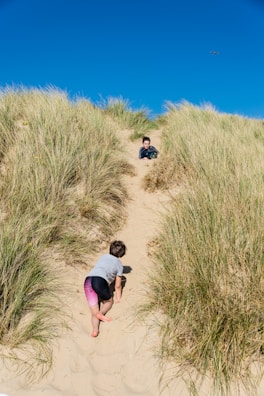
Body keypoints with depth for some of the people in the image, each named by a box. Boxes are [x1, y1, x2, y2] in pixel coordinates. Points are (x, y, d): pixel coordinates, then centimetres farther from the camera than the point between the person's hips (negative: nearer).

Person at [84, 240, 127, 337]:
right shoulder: (119, 264, 16)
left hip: (88, 280, 4)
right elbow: (117, 286, 21)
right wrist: (118, 299, 37)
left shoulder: (103, 256, 28)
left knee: (94, 312, 9)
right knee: (109, 301, 23)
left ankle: (95, 329, -19)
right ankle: (101, 313, -6)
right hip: (100, 280, -4)